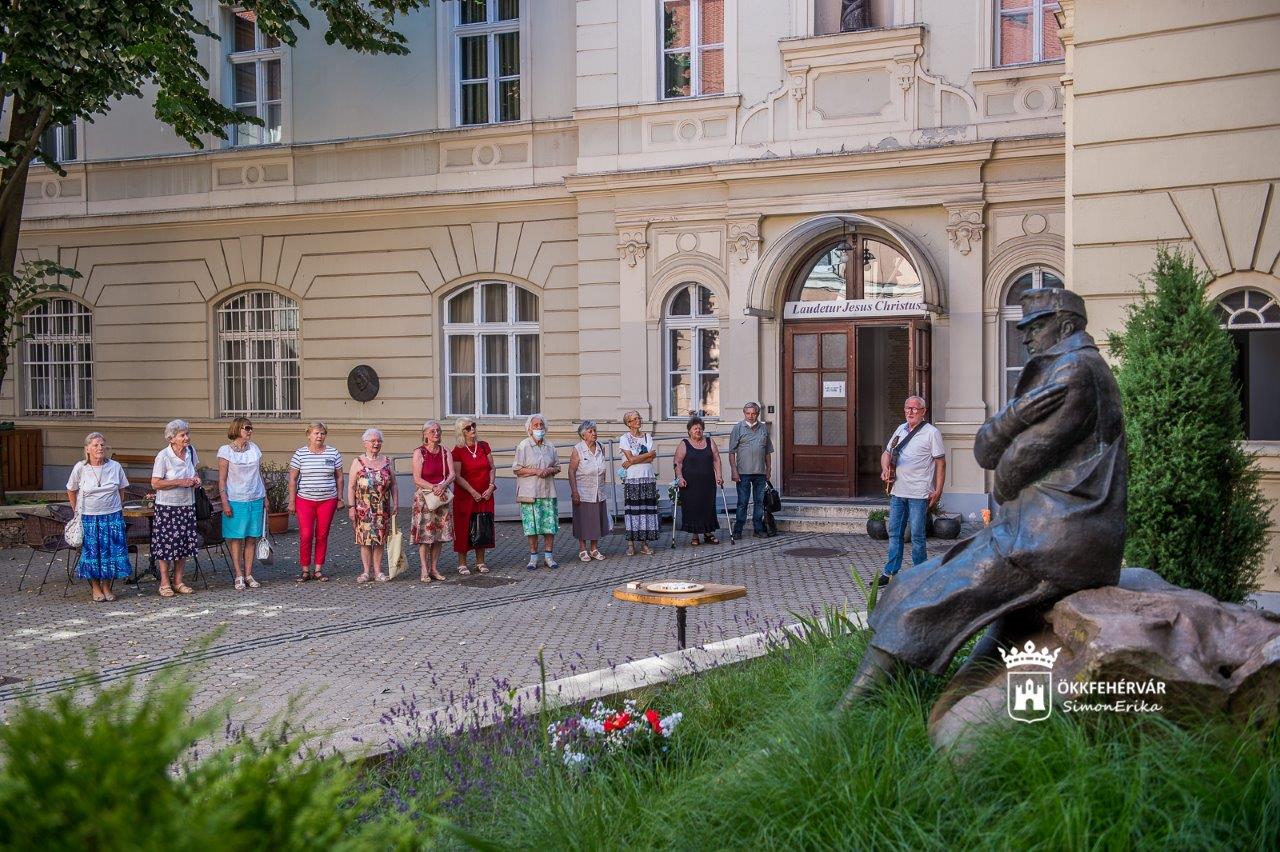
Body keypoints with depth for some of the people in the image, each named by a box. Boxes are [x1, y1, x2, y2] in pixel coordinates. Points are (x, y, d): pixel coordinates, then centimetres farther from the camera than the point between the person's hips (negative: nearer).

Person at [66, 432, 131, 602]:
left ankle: (106, 587, 12)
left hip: (112, 516, 1)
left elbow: (121, 490, 11)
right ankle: (96, 588, 12)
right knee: (91, 551, 0)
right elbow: (71, 491, 7)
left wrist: (120, 509, 8)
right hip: (88, 517, -1)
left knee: (111, 550, -1)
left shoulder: (115, 467, -2)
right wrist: (77, 512, 7)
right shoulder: (80, 468, -5)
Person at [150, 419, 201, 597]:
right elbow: (155, 483, -15)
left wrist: (195, 480, 1)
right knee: (166, 543, -1)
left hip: (187, 504, 6)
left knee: (185, 542, 8)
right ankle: (164, 583, 10)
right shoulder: (163, 456, -14)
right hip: (167, 506, -6)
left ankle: (178, 581, 19)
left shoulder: (191, 451, 4)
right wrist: (180, 482, -20)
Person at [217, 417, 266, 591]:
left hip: (256, 500, 4)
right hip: (236, 501, -4)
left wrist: (265, 497, 12)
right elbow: (222, 479, -5)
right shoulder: (225, 450, -4)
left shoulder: (254, 449, 10)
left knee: (252, 538, 4)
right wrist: (225, 502, -11)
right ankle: (239, 576, 4)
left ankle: (249, 575, 10)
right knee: (236, 539, -1)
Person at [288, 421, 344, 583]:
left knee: (322, 535, 4)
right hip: (305, 501, -1)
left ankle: (318, 569, 13)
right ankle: (305, 570, 4)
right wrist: (292, 501, -1)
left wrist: (340, 498, 7)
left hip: (328, 501, 1)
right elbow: (292, 479, 2)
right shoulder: (300, 454, 1)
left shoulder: (333, 453, 5)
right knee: (306, 535, -7)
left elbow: (339, 477, 10)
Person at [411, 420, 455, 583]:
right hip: (424, 497, -4)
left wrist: (443, 486, -21)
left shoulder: (445, 453, 8)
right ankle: (424, 571, -3)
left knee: (439, 533, 6)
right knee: (424, 534, -6)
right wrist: (433, 487, -23)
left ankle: (434, 568, 14)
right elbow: (417, 479, -11)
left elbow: (452, 474, -2)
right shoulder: (419, 453, -4)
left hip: (443, 496, 4)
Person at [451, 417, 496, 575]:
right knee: (464, 528, -1)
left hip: (485, 495, 4)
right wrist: (473, 492, -16)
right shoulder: (458, 451, -8)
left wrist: (491, 486, -7)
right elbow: (458, 476, -11)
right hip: (465, 495, -4)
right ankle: (462, 563, 7)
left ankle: (480, 562, 16)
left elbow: (492, 468, 7)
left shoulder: (484, 446, 5)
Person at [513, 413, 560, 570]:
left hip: (548, 491, 4)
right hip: (530, 491, -4)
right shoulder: (523, 446, -3)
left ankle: (548, 556, 12)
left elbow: (557, 467, 16)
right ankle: (533, 557, 10)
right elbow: (516, 469, -6)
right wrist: (535, 471, -15)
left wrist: (550, 470, -6)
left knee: (550, 525, 2)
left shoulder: (549, 446, 10)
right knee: (532, 526, -1)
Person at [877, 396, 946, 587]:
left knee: (917, 535, -3)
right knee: (894, 533, 9)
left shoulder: (931, 433, -4)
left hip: (919, 494, -6)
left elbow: (940, 463, -5)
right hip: (897, 492, 6)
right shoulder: (900, 429, 15)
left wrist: (938, 491, -11)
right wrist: (885, 468, 1)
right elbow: (886, 453, 23)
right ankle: (890, 573, 14)